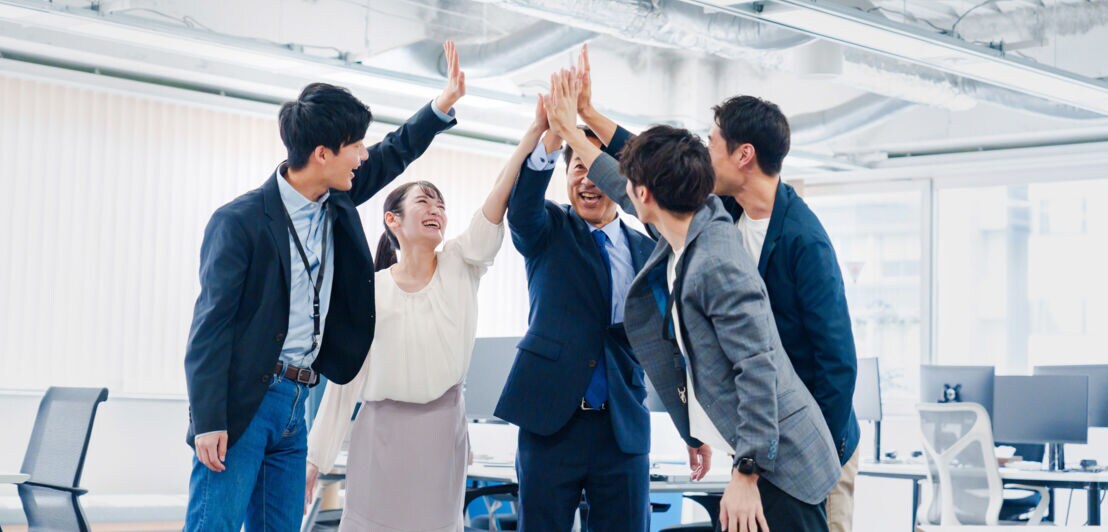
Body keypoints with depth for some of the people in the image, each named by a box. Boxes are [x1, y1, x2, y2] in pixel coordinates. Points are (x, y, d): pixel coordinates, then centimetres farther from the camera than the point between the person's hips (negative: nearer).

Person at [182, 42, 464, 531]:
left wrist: (444, 103, 12)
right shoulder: (239, 221, -12)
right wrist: (207, 422, -19)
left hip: (294, 400, 8)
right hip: (241, 401, -7)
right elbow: (211, 325, -14)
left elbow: (393, 154, 26)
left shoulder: (337, 204, 8)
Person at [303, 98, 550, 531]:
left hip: (444, 428, 2)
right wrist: (315, 458, -3)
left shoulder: (460, 267, 1)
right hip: (383, 430, -1)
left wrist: (535, 131, -25)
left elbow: (497, 200, -13)